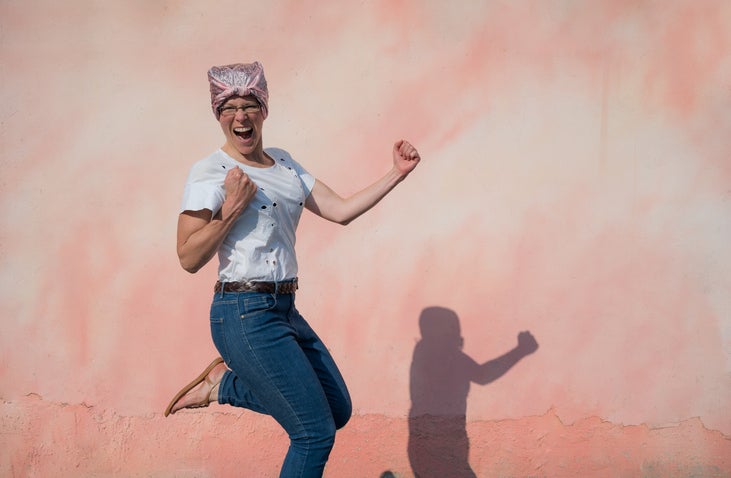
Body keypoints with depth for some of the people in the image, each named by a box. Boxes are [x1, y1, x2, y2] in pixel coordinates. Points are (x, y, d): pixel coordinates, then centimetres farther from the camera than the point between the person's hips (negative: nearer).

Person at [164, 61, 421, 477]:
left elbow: (340, 210, 8)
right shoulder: (209, 173, -8)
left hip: (285, 311, 8)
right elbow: (189, 258, -13)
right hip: (245, 314, -8)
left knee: (338, 409, 15)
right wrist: (233, 206, -19)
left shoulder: (285, 164, 13)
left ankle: (224, 386, 21)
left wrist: (397, 174, 4)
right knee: (316, 433, -7)